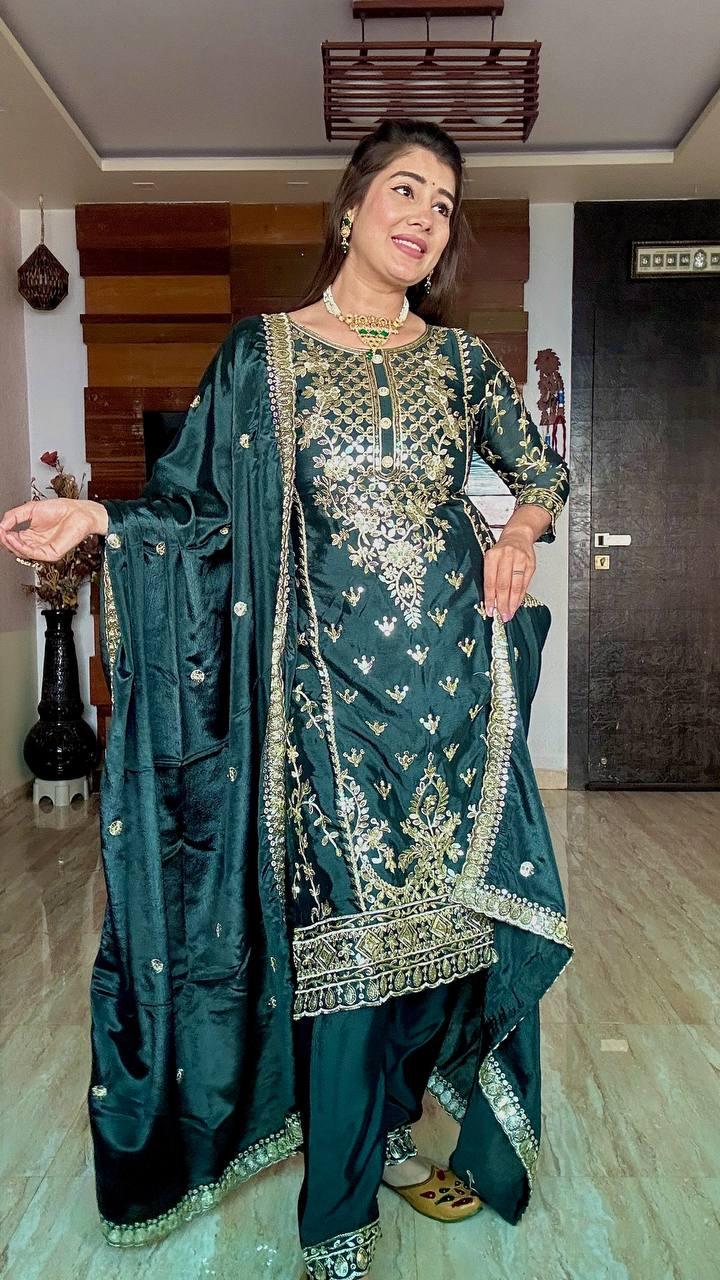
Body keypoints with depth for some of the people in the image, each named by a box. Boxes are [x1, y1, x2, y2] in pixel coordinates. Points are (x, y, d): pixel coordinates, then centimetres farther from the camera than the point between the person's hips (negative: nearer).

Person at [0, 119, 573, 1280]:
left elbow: (543, 471, 22)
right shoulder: (264, 351, 4)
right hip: (334, 677, -3)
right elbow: (208, 506, 2)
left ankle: (394, 1127, 36)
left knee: (442, 907, 8)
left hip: (455, 672, 3)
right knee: (347, 923, 0)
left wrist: (520, 536, 3)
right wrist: (98, 518, -14)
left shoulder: (461, 359, 10)